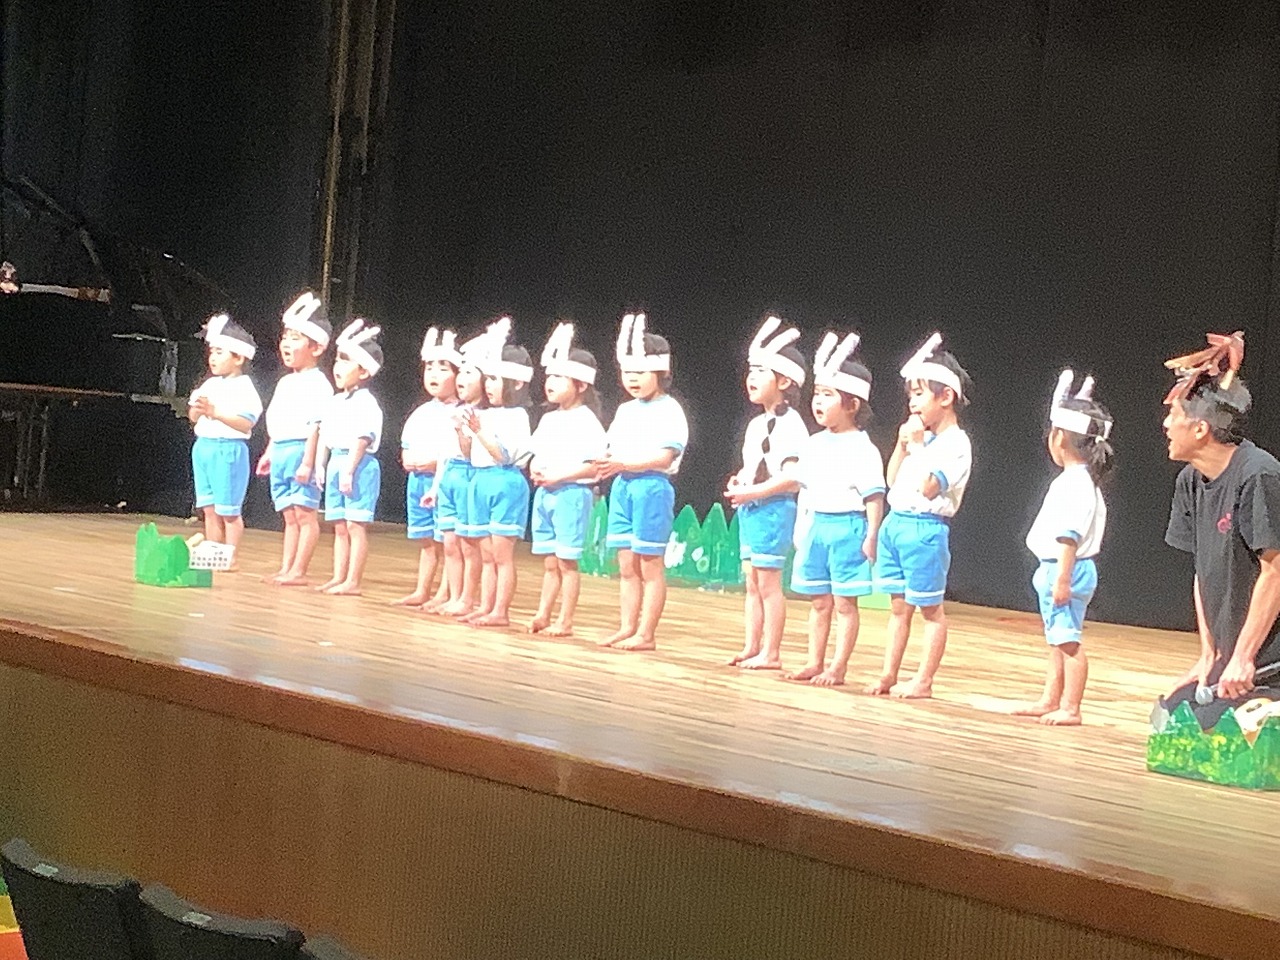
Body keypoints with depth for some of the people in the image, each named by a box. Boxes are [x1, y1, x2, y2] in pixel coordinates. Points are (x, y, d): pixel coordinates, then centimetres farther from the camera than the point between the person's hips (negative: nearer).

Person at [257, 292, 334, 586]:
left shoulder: (317, 383, -10)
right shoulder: (285, 382, 19)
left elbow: (316, 426, -16)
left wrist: (308, 461, -21)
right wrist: (269, 454, 24)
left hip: (300, 450, -9)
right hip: (280, 451, 9)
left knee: (305, 513, -5)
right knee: (289, 515, 12)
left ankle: (298, 570, -5)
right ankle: (285, 568, 14)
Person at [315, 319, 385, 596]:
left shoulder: (366, 404, -11)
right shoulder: (336, 402, 16)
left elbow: (361, 440, -17)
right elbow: (326, 437, 19)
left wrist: (349, 470, -21)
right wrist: (321, 466, 13)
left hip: (359, 465, -9)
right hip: (336, 463, 9)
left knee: (355, 526, -6)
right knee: (339, 526, 12)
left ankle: (353, 582, -5)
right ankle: (338, 578, 18)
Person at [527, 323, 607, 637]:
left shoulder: (586, 421, -10)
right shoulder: (548, 419, 14)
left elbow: (594, 466, -16)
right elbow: (537, 455, 23)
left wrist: (557, 477, -18)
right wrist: (535, 469, 0)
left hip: (571, 494, -7)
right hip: (544, 494, 7)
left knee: (566, 562, -3)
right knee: (549, 563, 13)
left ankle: (565, 622, 3)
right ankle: (543, 616, 17)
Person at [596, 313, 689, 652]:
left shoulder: (669, 411, -7)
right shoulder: (625, 411, 16)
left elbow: (665, 457, -16)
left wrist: (625, 464, -24)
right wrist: (607, 464, -5)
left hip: (652, 487, -7)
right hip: (622, 486, 7)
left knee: (650, 566, -2)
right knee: (627, 566, 11)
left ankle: (646, 634, 2)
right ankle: (626, 628, 17)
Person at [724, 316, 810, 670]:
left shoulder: (789, 425, -13)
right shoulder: (756, 424, 15)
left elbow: (792, 477, -20)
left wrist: (751, 492, -19)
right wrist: (738, 482, 6)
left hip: (773, 508, -9)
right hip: (749, 508, 9)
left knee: (768, 583, -5)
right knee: (752, 582, 12)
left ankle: (770, 653, 1)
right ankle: (751, 648, 18)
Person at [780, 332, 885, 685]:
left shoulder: (862, 449, -11)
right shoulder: (813, 445, 10)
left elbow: (874, 496, -13)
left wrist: (872, 536, -17)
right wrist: (804, 529, 17)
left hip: (848, 528, -7)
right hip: (817, 526, 7)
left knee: (844, 602, 0)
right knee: (819, 601, 13)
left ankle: (837, 668, 4)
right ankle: (815, 663, 20)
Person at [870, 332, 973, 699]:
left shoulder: (955, 443, -11)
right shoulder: (919, 437, 13)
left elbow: (929, 487, -22)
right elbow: (892, 481, 18)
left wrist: (917, 445, -15)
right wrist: (902, 444, 6)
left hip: (924, 528, -8)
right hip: (896, 523, 8)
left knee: (930, 608, 2)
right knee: (898, 606, 13)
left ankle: (923, 681, 7)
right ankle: (889, 675, 18)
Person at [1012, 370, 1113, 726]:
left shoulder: (1074, 483, -18)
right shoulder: (1081, 480, 13)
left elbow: (1070, 535, -23)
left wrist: (1062, 578, -24)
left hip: (1066, 570, -11)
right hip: (1054, 569, 11)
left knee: (1068, 641, -6)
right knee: (1058, 641, 17)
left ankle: (1070, 709, -3)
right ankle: (1050, 701, 27)